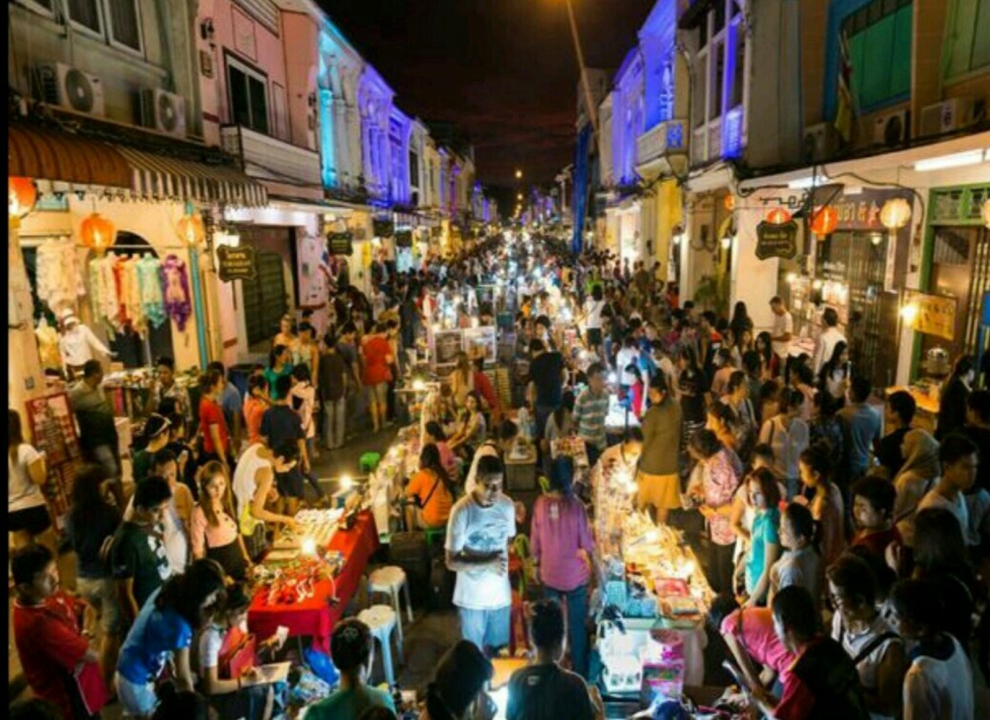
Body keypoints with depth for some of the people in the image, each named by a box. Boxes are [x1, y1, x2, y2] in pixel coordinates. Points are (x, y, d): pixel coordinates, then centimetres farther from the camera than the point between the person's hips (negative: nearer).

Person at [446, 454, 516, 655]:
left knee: (500, 650, 21)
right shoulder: (462, 511, -23)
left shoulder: (507, 506, -9)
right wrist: (488, 562, -25)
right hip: (471, 597, -3)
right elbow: (452, 562, -18)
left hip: (501, 594, 3)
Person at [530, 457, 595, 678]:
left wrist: (537, 565, 15)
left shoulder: (541, 503, -12)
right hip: (575, 575, -3)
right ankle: (579, 672, 29)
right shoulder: (576, 505, -23)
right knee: (577, 626, 15)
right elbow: (588, 545, -15)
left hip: (549, 574, 3)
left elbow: (535, 541, -1)